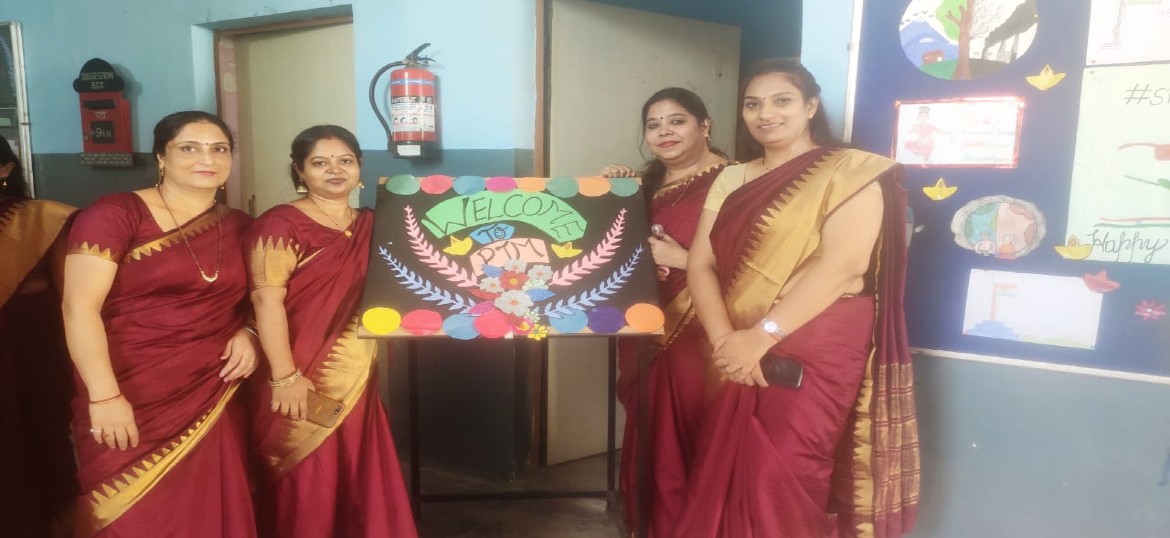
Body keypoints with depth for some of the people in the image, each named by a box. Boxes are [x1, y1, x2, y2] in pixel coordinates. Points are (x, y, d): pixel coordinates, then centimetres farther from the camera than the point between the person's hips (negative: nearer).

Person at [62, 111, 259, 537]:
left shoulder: (239, 226, 8)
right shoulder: (115, 214, -7)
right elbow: (79, 307, -13)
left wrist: (247, 333, -2)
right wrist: (104, 397, -19)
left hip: (212, 399, 4)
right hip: (132, 403, -4)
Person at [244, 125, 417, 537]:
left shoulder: (372, 225, 12)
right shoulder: (280, 224, -7)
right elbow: (265, 301, -15)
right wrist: (285, 377, -19)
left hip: (357, 380, 6)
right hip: (303, 383, -6)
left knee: (360, 483, 14)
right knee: (305, 488, 4)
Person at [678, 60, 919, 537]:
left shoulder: (849, 172, -2)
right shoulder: (732, 179, 14)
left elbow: (842, 265, -14)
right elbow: (700, 264, 5)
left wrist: (761, 336, -20)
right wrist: (724, 338, -12)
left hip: (812, 357, -5)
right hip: (734, 358, 5)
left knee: (780, 483, -7)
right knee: (726, 477, 5)